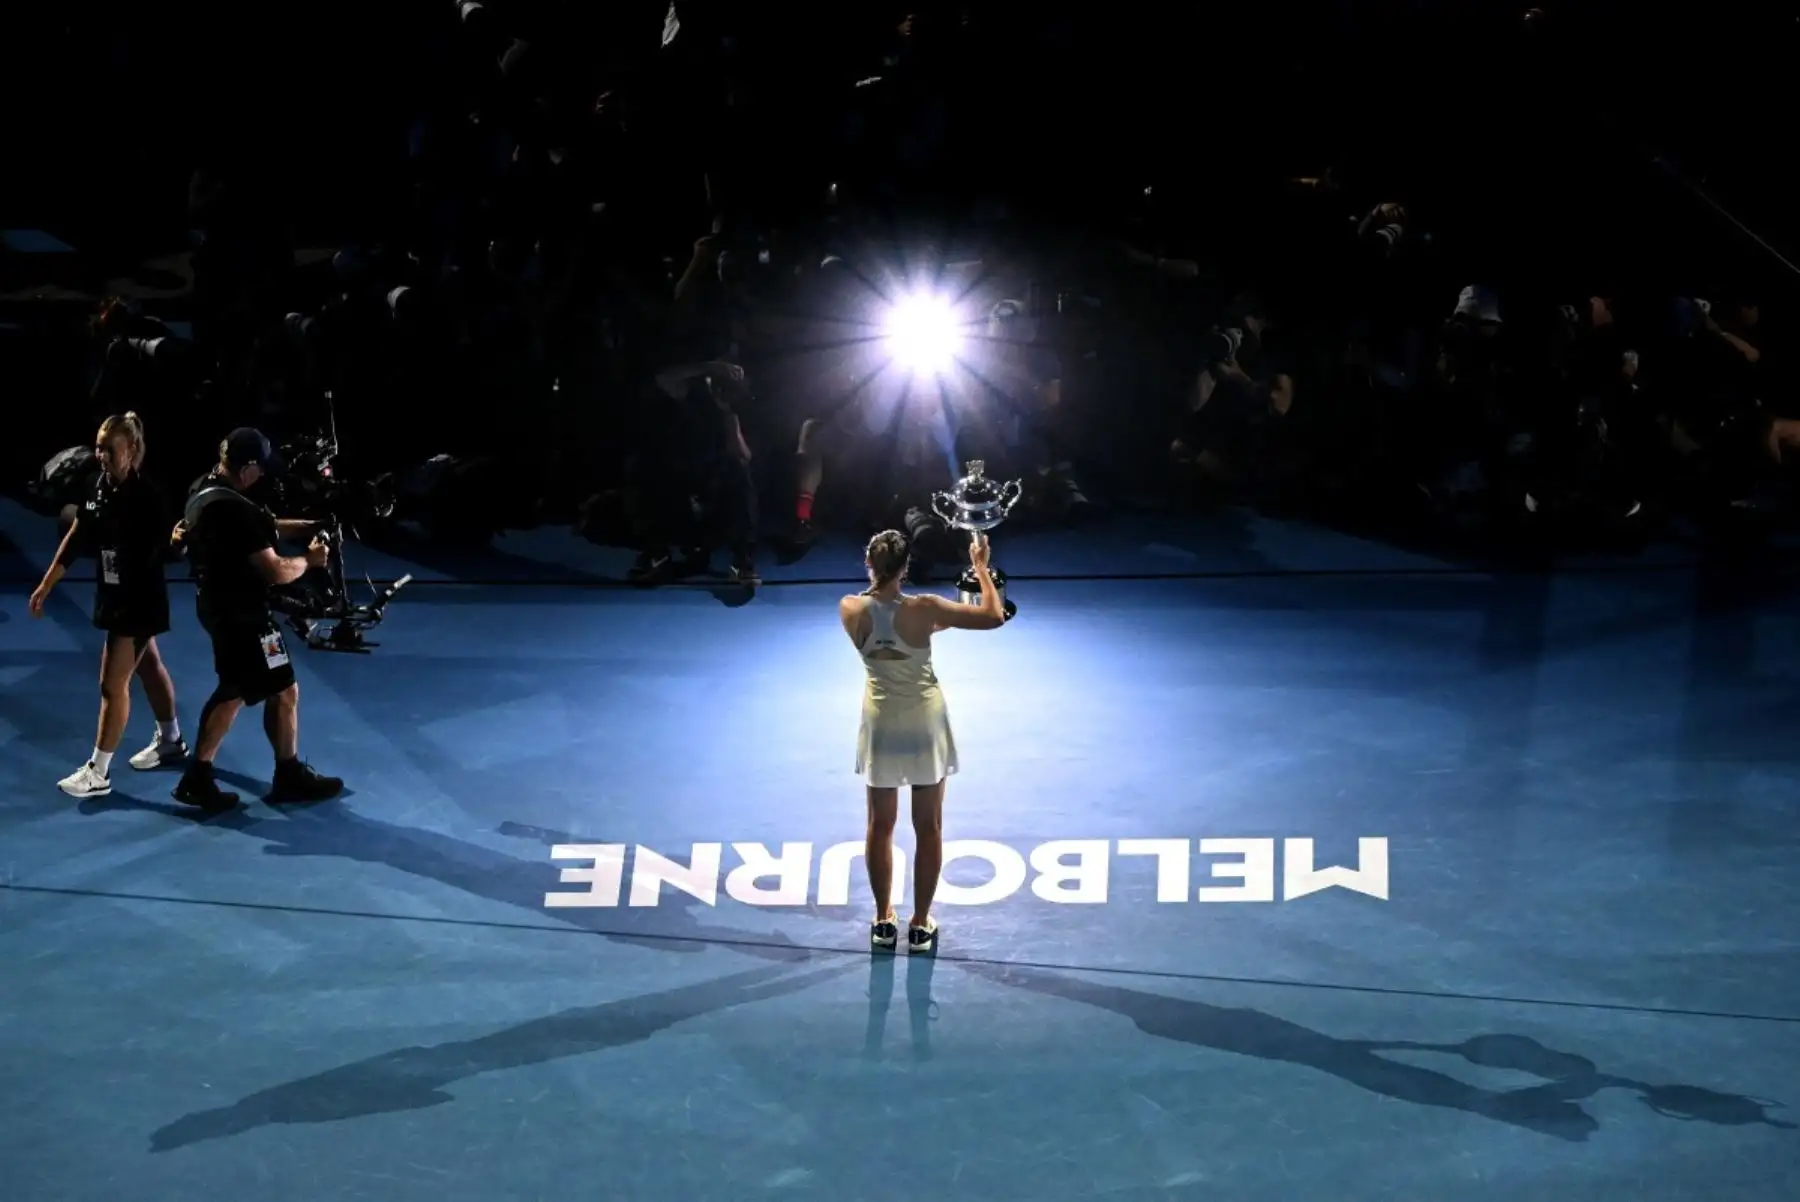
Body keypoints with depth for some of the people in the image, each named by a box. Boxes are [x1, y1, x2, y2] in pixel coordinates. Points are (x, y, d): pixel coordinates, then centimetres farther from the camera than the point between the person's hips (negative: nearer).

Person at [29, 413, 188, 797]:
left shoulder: (149, 498, -23)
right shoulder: (100, 487, -2)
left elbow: (157, 552, -17)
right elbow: (76, 539, 6)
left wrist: (178, 541, -36)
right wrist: (46, 585, 9)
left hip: (139, 602, -8)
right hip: (114, 597, 8)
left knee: (113, 683, -4)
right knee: (149, 668, 24)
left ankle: (98, 773, 5)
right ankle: (171, 740, 42)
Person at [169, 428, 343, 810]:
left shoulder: (203, 490, 2)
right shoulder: (234, 510, -29)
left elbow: (260, 530, 15)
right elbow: (275, 571, -27)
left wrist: (303, 526, 6)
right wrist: (309, 559, -9)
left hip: (219, 605, 10)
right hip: (242, 613, -10)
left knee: (232, 691, 21)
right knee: (284, 691, 6)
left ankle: (198, 777, 23)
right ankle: (290, 776, 21)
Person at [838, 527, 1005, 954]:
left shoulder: (851, 610, -13)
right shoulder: (923, 609, -22)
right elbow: (994, 616, -17)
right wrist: (980, 566, -6)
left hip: (881, 722, 2)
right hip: (924, 722, -2)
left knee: (880, 826, 15)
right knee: (928, 827, 9)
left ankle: (883, 922, 21)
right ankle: (920, 925, 14)